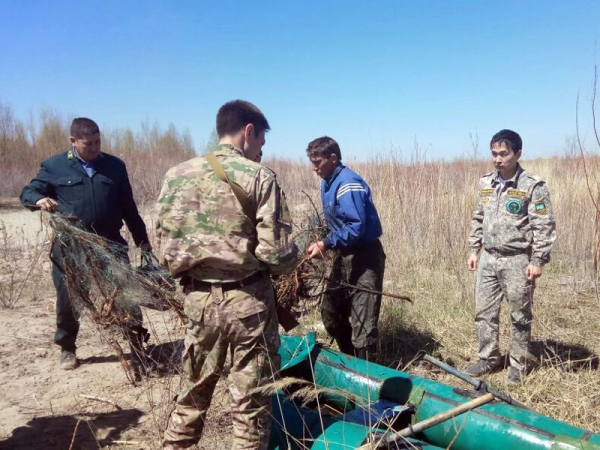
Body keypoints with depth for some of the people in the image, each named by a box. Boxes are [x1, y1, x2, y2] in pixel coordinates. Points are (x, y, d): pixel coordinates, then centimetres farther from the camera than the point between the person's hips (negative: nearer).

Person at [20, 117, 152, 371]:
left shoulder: (115, 166, 7)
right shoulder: (54, 166, 2)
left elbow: (128, 207, 11)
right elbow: (28, 192, 7)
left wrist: (142, 239, 10)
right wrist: (39, 199, -19)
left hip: (110, 242, 1)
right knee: (68, 297, 9)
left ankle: (138, 342, 12)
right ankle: (67, 348, 30)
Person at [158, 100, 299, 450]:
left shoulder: (176, 175, 2)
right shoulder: (260, 177, -10)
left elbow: (166, 243, 2)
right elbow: (276, 252, -15)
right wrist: (294, 259, 6)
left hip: (198, 298, 5)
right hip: (248, 299, -4)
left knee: (193, 392, 22)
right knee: (250, 401, 10)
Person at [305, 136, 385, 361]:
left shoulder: (348, 184, -20)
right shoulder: (327, 183, 9)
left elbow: (357, 227, -27)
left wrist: (326, 244, -24)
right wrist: (324, 242, 2)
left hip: (365, 257, -10)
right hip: (345, 255, 10)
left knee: (362, 322, -4)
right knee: (330, 312, 18)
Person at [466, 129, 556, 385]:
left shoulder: (533, 186, -11)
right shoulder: (486, 183, 7)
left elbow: (544, 227, -11)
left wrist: (537, 260, -14)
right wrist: (474, 250, 11)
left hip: (517, 261, -5)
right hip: (488, 259, 6)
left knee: (520, 316, 8)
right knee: (484, 312, 11)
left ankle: (519, 365, 23)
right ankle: (488, 358, 27)